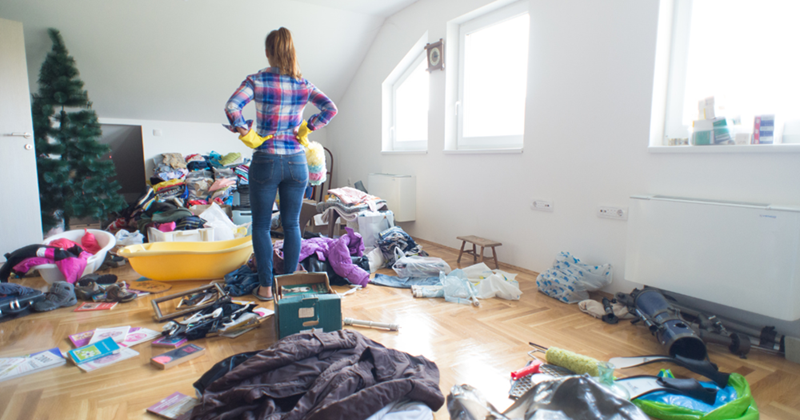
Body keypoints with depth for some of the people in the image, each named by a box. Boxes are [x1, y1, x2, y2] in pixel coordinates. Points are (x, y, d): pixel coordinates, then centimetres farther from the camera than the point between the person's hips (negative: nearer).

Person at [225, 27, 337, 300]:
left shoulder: (257, 80, -4)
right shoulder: (303, 84, 5)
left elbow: (231, 107, -17)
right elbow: (331, 109, -4)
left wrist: (243, 129, -3)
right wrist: (307, 128, 0)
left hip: (266, 161, -3)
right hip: (296, 162, 3)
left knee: (261, 225, 9)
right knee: (292, 224, 11)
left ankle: (266, 287, 13)